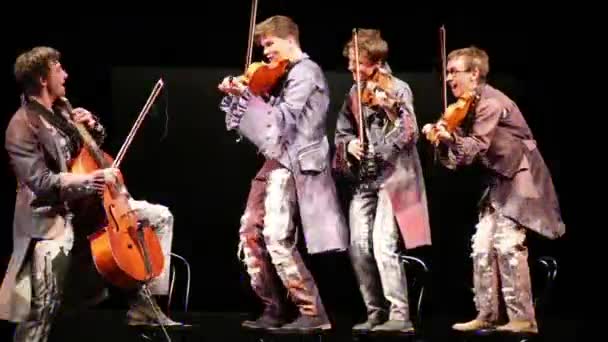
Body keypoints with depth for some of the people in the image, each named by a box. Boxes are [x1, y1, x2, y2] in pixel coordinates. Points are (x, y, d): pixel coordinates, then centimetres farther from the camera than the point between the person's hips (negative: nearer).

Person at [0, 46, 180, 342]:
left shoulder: (61, 108, 8)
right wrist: (92, 178, -33)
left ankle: (143, 309, 10)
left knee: (161, 217, 9)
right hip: (53, 215, -8)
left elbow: (95, 144, 23)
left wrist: (92, 125, 0)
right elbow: (40, 182, -25)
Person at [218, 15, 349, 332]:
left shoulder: (305, 72, -9)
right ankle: (274, 309, 15)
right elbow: (269, 118, 17)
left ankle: (313, 312, -15)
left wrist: (247, 95, -17)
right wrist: (235, 95, 5)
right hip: (275, 160, 10)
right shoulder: (282, 76, 17)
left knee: (276, 236, -18)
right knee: (250, 231, 9)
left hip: (292, 162, -10)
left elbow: (282, 119, -19)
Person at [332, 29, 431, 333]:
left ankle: (400, 316, -11)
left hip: (393, 177, -6)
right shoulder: (354, 92, 9)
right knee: (359, 248, 0)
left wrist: (389, 106, -29)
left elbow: (409, 135, -17)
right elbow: (342, 132, 16)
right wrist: (348, 145, -6)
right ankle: (376, 312, 13)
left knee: (383, 246, -16)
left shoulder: (398, 89, -8)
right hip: (363, 180, 6)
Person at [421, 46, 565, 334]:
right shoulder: (468, 108, 8)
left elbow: (475, 148, -27)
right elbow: (458, 160, 6)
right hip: (499, 181, 9)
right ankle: (487, 315, 10)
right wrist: (441, 140, -11)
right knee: (482, 245, 5)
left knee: (507, 243, -16)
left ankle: (523, 318, -13)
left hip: (519, 179, -9)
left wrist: (450, 138, -44)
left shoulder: (491, 103, -17)